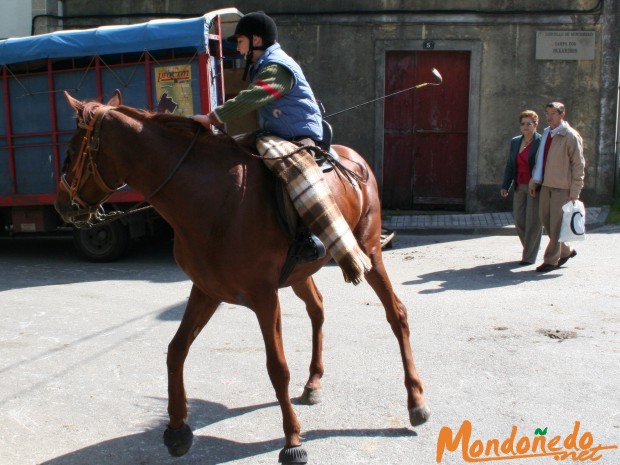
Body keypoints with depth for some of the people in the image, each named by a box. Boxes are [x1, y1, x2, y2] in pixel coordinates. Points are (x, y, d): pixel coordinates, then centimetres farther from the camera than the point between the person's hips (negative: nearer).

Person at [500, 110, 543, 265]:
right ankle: (530, 248, 28)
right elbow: (510, 165, 14)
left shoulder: (542, 142, -7)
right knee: (519, 220, 6)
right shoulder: (515, 142, 11)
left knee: (533, 222, -1)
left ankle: (529, 256, 8)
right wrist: (505, 186, 8)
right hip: (520, 187, 6)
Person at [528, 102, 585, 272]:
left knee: (556, 224, -3)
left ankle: (551, 260, 8)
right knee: (545, 221, 9)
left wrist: (575, 191, -14)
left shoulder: (571, 136, -9)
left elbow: (578, 165, -10)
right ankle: (566, 251, 27)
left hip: (563, 187, -7)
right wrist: (534, 182, 14)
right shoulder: (546, 133, 12)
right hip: (546, 185, 7)